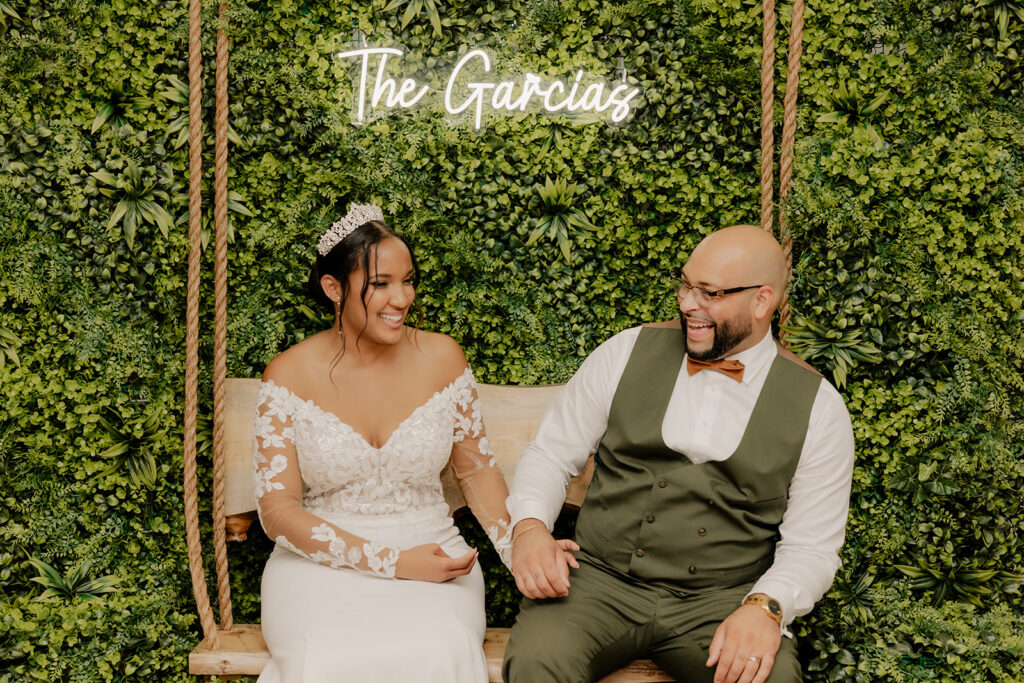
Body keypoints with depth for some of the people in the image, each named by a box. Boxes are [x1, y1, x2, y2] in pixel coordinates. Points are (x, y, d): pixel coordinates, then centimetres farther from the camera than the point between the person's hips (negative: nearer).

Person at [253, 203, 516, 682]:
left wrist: (518, 548, -6)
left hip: (430, 558, 2)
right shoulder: (290, 375, -5)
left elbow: (476, 469, 11)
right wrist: (392, 562, -15)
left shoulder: (441, 357, 2)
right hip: (322, 562, -1)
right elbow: (278, 510, -6)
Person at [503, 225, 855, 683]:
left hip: (721, 602, 0)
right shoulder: (628, 352, 3)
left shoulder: (817, 407, 0)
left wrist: (765, 607, -18)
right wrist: (529, 525, -12)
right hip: (601, 580, 0)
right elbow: (552, 452, 7)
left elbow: (811, 548, 2)